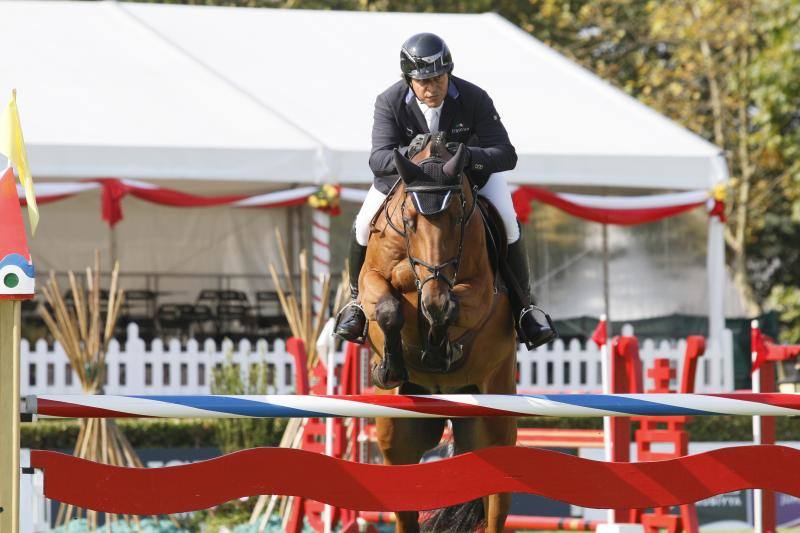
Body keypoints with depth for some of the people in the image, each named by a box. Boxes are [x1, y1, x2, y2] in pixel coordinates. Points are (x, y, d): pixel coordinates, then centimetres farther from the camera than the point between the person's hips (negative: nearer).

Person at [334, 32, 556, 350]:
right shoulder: (390, 103, -27)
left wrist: (470, 156, -54)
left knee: (508, 224, -21)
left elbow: (506, 155, -32)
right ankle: (357, 298, 12)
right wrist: (410, 152, -56)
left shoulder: (474, 99, -29)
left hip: (472, 169, -1)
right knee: (364, 226, -15)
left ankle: (523, 305, -1)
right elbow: (378, 159, -34)